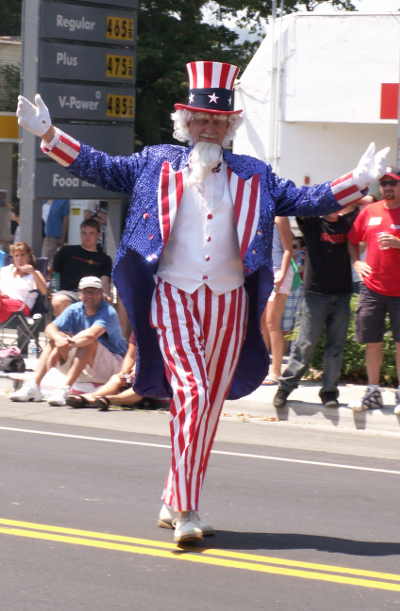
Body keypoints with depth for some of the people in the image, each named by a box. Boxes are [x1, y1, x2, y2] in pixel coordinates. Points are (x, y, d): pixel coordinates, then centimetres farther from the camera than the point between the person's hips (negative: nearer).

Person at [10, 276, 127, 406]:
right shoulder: (75, 310, 1)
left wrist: (64, 345, -35)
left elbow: (92, 334, -36)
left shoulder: (108, 312, -17)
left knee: (89, 342, -32)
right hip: (83, 372, 6)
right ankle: (34, 386, -22)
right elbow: (50, 328, -12)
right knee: (54, 339, -8)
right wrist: (58, 338, -35)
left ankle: (64, 390, -41)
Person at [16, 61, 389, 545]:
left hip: (228, 303, 3)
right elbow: (98, 167, 7)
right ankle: (186, 512, -21)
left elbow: (302, 200, 9)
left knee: (209, 404, 6)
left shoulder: (254, 177, 12)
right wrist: (48, 134, -2)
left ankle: (175, 503, 19)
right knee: (191, 390, -18)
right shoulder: (156, 164, 8)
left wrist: (358, 180, -2)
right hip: (173, 297, -3)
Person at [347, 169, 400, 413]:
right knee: (372, 342, 6)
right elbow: (353, 240, 17)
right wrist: (356, 262, 1)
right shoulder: (369, 212, 8)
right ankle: (373, 393, 16)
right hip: (373, 289, 3)